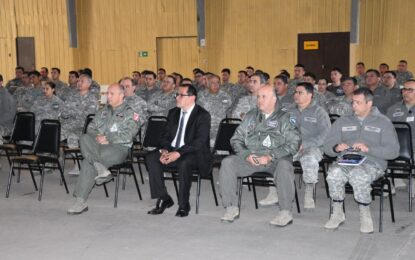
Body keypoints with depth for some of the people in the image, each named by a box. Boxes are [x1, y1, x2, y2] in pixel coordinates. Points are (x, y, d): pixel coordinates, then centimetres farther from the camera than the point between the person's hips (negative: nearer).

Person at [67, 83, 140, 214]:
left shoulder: (130, 112, 5)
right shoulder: (104, 111, 26)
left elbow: (128, 136, -9)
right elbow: (91, 127, 21)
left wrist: (108, 138, -13)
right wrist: (97, 136, -2)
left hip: (119, 147, -5)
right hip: (99, 145, 6)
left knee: (88, 161, -31)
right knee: (85, 138, -30)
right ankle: (101, 169, -40)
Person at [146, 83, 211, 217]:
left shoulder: (203, 115, -9)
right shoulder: (173, 112, 12)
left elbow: (199, 142, -19)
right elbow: (166, 135, 12)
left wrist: (178, 153, -29)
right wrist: (164, 150, -10)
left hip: (193, 153, -6)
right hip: (171, 150, 6)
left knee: (183, 163, -37)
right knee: (151, 158, -18)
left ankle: (184, 205, -19)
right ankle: (164, 199, -9)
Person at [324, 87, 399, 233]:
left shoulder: (383, 122, 13)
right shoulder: (342, 121, 22)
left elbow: (393, 151, 1)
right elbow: (327, 147, 16)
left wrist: (369, 149, -13)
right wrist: (336, 148, -8)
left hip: (372, 163, -2)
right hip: (345, 161, 3)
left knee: (358, 175, -37)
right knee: (334, 173, -33)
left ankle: (365, 215, -16)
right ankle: (337, 214, -14)